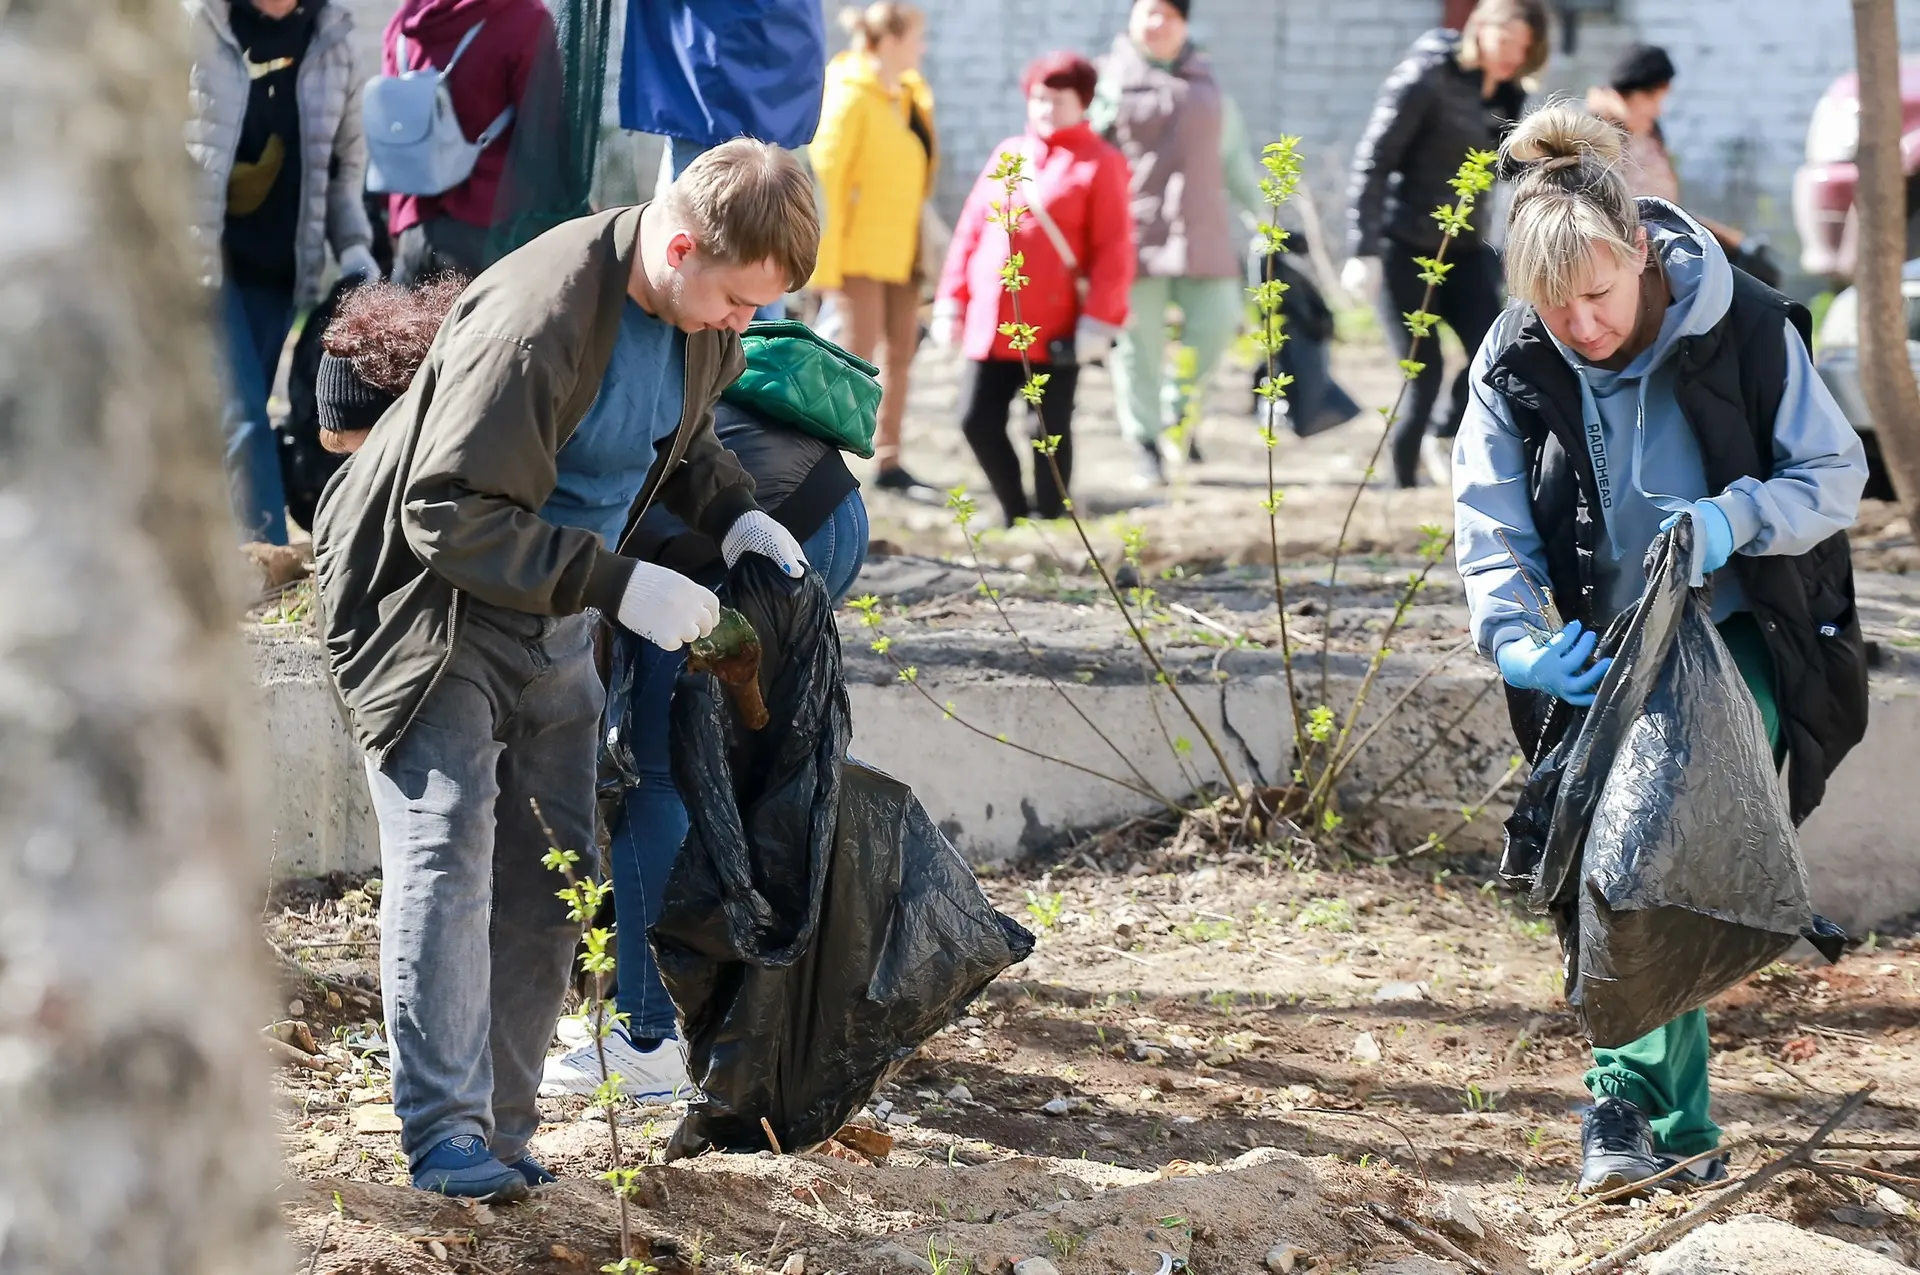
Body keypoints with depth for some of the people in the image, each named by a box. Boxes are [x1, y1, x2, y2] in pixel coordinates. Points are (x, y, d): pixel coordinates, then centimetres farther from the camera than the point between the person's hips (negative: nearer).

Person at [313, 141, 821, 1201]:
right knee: (446, 848, -18)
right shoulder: (534, 322, -31)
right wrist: (617, 585, -31)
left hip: (554, 628, 8)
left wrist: (733, 515, -2)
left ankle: (501, 1132, 10)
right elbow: (452, 515, -29)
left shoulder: (701, 315, -4)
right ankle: (445, 1133, -20)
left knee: (548, 876, 5)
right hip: (433, 595, -8)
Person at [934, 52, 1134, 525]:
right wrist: (951, 303, 10)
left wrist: (1098, 322, -14)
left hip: (1056, 329, -5)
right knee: (978, 420, 4)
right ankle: (1016, 513, 20)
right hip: (991, 323, 5)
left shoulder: (1100, 164, -2)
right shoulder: (1006, 155, 14)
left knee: (1051, 429, 3)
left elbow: (1114, 251, -8)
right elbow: (970, 232, 15)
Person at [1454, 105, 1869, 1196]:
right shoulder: (1516, 365, -7)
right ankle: (1682, 1126, 10)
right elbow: (1492, 528, -8)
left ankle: (1632, 1090, -16)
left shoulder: (1744, 328, -16)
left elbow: (1838, 474, -9)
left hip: (1741, 645, -3)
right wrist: (1517, 643, -26)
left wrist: (1734, 519, -28)